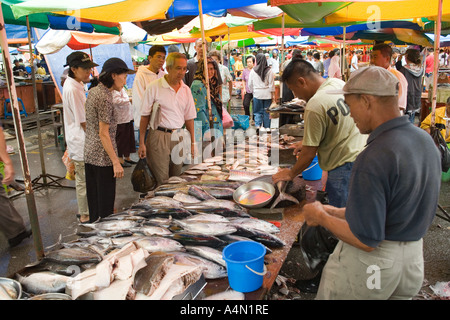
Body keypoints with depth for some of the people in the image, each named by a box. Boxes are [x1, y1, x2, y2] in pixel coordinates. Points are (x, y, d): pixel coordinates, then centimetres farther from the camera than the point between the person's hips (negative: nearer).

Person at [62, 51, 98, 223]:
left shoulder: (71, 83, 9)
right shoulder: (73, 89, -23)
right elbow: (84, 122, -21)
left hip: (77, 139, 10)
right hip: (81, 143, -10)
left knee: (82, 179, 21)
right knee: (84, 180, 3)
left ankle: (84, 210, 37)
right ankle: (85, 215, 18)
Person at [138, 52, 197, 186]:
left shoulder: (186, 90, 9)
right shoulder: (154, 87, -6)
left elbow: (189, 118, 14)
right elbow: (145, 116, -3)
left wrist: (192, 142, 10)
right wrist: (142, 143, -6)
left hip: (178, 137, 5)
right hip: (158, 136, -5)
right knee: (161, 181, -3)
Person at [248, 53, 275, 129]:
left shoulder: (253, 71, -3)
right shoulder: (269, 70, -6)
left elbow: (250, 84, 4)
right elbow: (271, 84, -3)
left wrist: (253, 91, 20)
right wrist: (273, 95, 4)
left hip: (257, 94, 0)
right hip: (267, 94, 0)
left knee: (258, 112, 8)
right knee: (267, 112, 8)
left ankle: (257, 126, -8)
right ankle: (266, 128, 15)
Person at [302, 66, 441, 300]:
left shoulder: (372, 161, -28)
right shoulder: (426, 141, -1)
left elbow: (365, 240, -26)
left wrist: (322, 216, -10)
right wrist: (340, 212, 10)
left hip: (370, 261, -7)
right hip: (413, 257, 8)